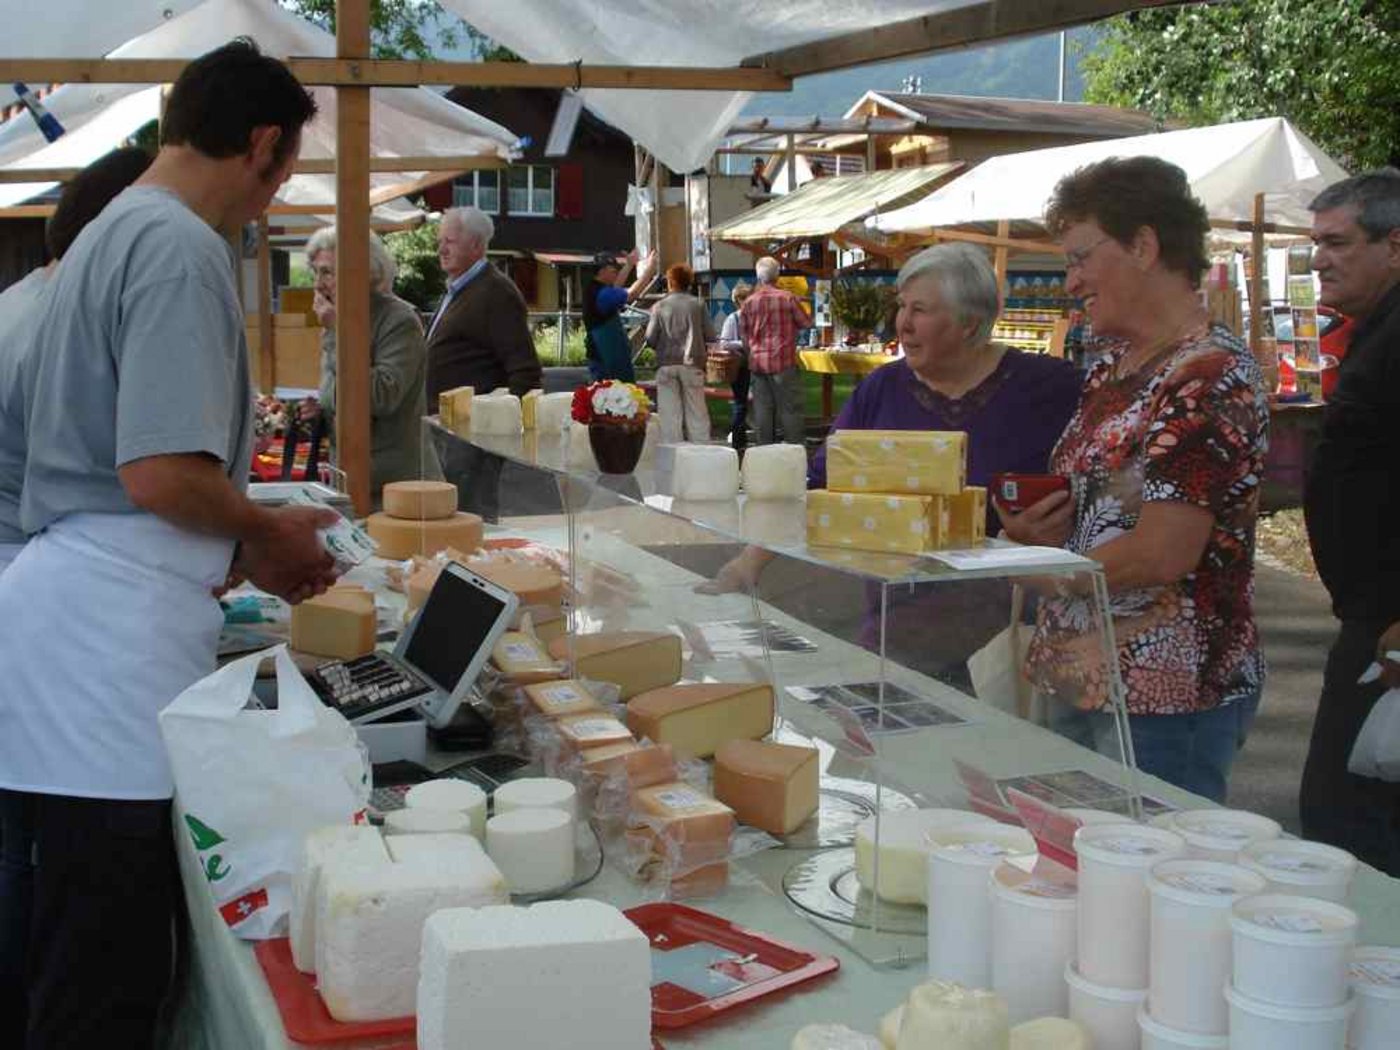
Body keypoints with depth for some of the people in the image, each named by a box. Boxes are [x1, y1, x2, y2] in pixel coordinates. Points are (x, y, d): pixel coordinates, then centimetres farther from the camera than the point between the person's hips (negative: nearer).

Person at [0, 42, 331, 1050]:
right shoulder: (181, 248, -12)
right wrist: (269, 534, -2)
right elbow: (161, 475, -20)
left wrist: (243, 555, 22)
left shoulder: (110, 234, 19)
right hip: (110, 641, -10)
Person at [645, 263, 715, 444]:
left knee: (670, 414, 4)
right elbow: (710, 336, -2)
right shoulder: (698, 305, 0)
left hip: (666, 365, 0)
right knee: (696, 413, 6)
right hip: (692, 364, 0)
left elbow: (650, 339, -2)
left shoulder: (659, 307, -1)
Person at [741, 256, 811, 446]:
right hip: (783, 361, -4)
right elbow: (806, 323, 1)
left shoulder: (750, 302, 2)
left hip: (758, 361, 4)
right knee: (790, 408, 1)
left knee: (763, 409, 7)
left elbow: (743, 333, 11)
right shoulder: (787, 297, -9)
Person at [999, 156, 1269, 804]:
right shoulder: (1108, 372, 11)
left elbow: (1161, 554, -22)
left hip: (1163, 700, -9)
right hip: (1080, 678, 9)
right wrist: (1052, 525, -2)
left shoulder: (1210, 380, -17)